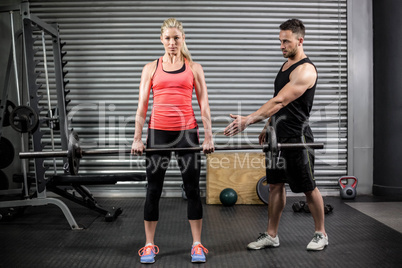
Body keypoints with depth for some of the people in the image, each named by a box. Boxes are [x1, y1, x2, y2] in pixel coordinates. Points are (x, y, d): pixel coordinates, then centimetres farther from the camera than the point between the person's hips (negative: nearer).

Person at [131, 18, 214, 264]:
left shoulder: (194, 68, 9)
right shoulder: (151, 68, 10)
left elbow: (204, 105, 4)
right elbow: (142, 105, 6)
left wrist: (208, 136, -3)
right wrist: (137, 138, -1)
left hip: (187, 132, 0)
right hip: (158, 132, 1)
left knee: (192, 189, 4)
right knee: (153, 190, 6)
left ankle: (197, 245, 18)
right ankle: (150, 245, 21)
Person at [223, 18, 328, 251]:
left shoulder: (305, 70, -17)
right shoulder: (286, 65, 14)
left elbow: (280, 101, -29)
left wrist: (248, 120, -36)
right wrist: (268, 127, 20)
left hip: (297, 137, -9)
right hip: (278, 136, 9)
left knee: (308, 188, 5)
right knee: (275, 185, 11)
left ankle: (321, 234, 25)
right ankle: (271, 235, 21)